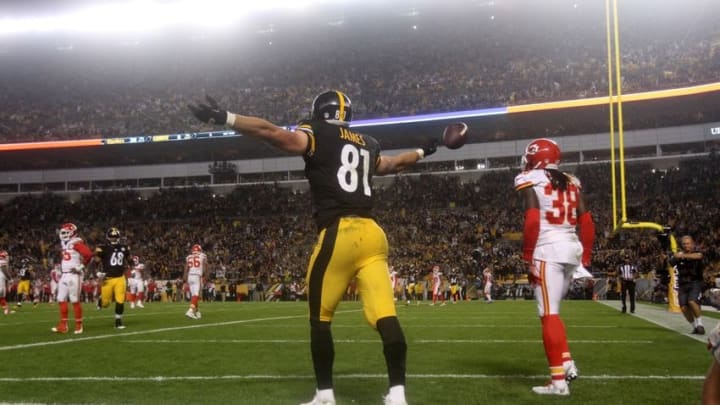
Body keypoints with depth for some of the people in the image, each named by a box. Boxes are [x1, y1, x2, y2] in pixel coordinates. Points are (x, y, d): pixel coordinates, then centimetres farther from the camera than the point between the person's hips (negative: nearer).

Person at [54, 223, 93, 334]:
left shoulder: (76, 243, -13)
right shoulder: (64, 244, 16)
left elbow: (88, 254, -25)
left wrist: (81, 266, -17)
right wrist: (62, 267, 18)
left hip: (74, 276, -9)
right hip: (64, 275, 9)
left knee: (75, 300, -5)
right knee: (61, 300, 8)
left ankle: (79, 326, 5)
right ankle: (63, 326, 14)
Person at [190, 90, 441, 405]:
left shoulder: (316, 136, 5)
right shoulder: (368, 144, 22)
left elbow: (271, 131, -9)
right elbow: (391, 164, 42)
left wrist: (225, 118, -10)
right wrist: (422, 152, 62)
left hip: (338, 234, -5)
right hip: (372, 234, 5)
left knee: (320, 317, 8)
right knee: (385, 316, -2)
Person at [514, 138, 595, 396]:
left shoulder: (531, 180, -2)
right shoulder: (570, 182, 16)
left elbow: (532, 222, -13)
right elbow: (587, 223, 13)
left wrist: (527, 258, -7)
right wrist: (585, 258, 18)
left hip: (548, 250, -7)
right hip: (572, 248, 7)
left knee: (549, 314, -3)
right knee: (551, 310, 21)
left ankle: (559, 381, -2)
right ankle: (566, 362, 14)